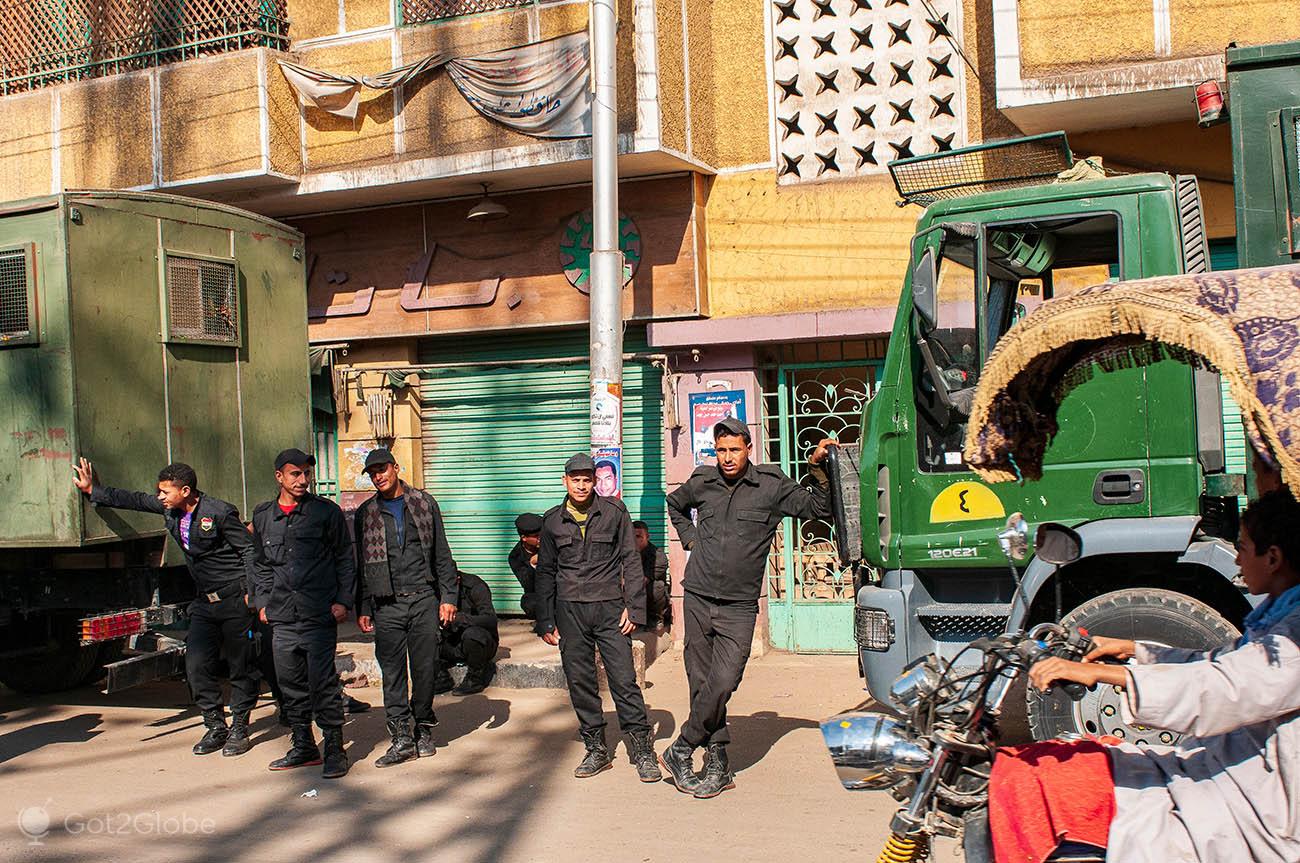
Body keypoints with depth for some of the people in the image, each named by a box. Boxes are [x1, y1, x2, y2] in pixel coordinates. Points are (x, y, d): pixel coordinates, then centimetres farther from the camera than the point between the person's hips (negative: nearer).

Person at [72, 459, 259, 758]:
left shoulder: (219, 512, -17)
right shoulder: (170, 508, 5)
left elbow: (248, 549, -13)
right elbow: (135, 500, 19)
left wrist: (252, 592, -17)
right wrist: (93, 491, 23)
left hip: (234, 599, -7)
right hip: (204, 602, 7)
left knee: (240, 666, 1)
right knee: (196, 665, 1)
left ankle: (239, 729, 11)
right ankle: (216, 726, 13)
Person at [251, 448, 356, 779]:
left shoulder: (327, 512, 0)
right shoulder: (263, 516, 12)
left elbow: (345, 559, 3)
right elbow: (262, 565, 21)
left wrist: (343, 600, -4)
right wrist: (262, 602, 13)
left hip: (319, 615, -5)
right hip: (282, 617, 5)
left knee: (323, 683, -5)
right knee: (291, 684, 11)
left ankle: (335, 749, 4)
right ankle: (304, 747, 23)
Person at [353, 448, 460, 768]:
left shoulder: (424, 503, 7)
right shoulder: (366, 513, 8)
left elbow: (442, 554, 7)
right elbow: (362, 563, 11)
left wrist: (448, 596, 0)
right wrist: (363, 608, 6)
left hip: (424, 599, -1)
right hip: (387, 605, 1)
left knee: (425, 668, 2)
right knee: (392, 671, -1)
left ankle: (423, 729, 18)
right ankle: (401, 738, 3)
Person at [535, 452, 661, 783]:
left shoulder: (614, 511, 4)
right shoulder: (553, 520, 9)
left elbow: (630, 561, 4)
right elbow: (545, 572, 14)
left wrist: (634, 607, -3)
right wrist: (545, 621, 10)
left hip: (609, 607, -2)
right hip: (570, 610, 3)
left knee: (624, 679, -6)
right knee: (579, 682, 5)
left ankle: (642, 750, 2)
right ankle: (596, 749, 16)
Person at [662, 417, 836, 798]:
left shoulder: (771, 485, -2)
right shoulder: (702, 482, 6)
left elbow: (818, 508, -2)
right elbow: (674, 504, 27)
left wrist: (818, 468, -14)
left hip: (738, 607, -2)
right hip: (697, 598, 3)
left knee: (722, 682, -14)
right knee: (701, 683, 3)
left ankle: (681, 751, 2)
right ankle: (718, 764, 13)